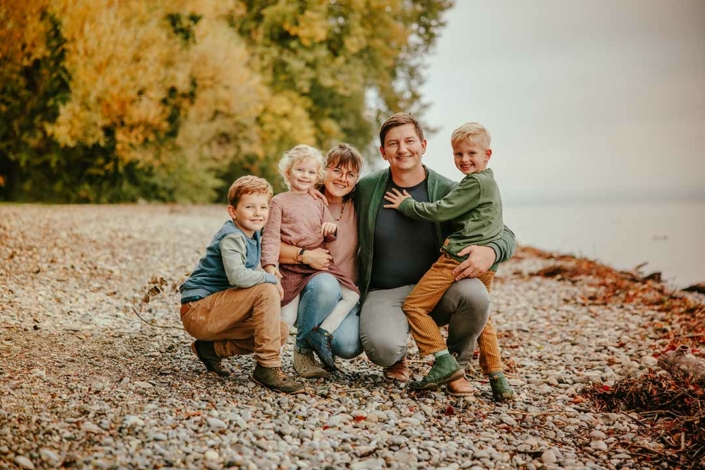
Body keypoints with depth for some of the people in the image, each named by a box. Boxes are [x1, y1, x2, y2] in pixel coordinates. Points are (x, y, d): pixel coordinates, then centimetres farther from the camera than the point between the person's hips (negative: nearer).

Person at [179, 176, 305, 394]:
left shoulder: (252, 234, 10)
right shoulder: (232, 237, -18)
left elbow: (252, 271, 21)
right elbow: (237, 276, -34)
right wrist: (271, 279, -19)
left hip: (213, 313, 9)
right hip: (198, 311, -9)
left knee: (281, 332, 3)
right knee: (267, 291, -25)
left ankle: (212, 349, 12)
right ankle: (267, 368, -21)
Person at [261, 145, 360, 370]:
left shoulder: (318, 203, 17)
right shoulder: (279, 202, 3)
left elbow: (329, 237, 16)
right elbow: (271, 236, -5)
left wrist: (332, 229, -9)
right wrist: (270, 263, -20)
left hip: (320, 263, 5)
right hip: (291, 268, -5)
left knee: (353, 295, -7)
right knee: (286, 319, -12)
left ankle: (322, 332, -6)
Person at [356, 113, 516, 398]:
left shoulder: (447, 192, -3)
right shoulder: (366, 188, -1)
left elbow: (505, 234, 0)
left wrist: (490, 252, -24)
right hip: (383, 295, -1)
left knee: (475, 294, -32)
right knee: (383, 348, -34)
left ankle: (455, 365, 0)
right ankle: (397, 359, 9)